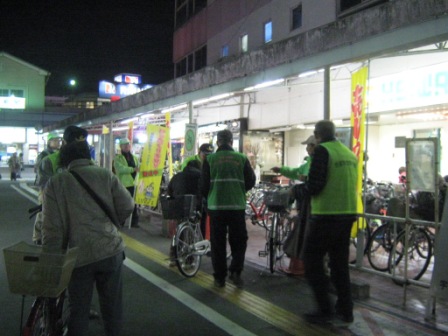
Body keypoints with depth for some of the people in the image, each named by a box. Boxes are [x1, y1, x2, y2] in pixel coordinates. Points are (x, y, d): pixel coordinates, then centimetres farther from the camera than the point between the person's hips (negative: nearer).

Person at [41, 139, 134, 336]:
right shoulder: (105, 175, 3)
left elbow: (52, 227, -5)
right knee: (112, 303, 16)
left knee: (78, 310, 11)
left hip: (79, 256, -1)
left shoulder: (55, 183, 0)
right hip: (110, 250, 1)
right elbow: (127, 206, 0)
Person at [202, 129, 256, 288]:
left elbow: (204, 184, 1)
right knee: (239, 241, 14)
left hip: (216, 206, 0)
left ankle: (220, 277, 11)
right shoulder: (242, 159, 2)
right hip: (237, 206, 0)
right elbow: (250, 182, 5)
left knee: (218, 242, 9)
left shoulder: (209, 159, 0)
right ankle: (235, 271, -1)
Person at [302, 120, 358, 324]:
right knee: (340, 262, 16)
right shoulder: (350, 154, 11)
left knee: (313, 261, 3)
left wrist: (306, 185, 4)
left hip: (326, 215, -7)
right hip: (348, 214, 7)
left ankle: (325, 310, 1)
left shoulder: (322, 150, -11)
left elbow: (314, 185, -18)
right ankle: (345, 310, 20)